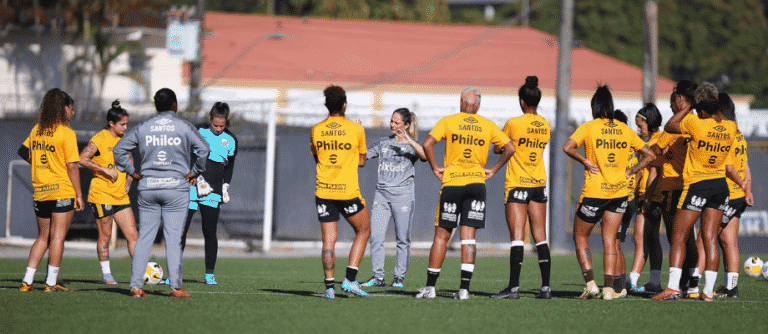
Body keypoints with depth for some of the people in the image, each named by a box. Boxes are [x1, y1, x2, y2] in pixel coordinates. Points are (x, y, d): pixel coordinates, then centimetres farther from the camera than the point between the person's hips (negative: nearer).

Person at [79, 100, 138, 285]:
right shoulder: (99, 139, -10)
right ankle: (106, 274, 12)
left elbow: (129, 160, 27)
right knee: (105, 235, 1)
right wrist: (105, 170, -23)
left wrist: (129, 178, 11)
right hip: (101, 194, -6)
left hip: (121, 195, 6)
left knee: (132, 234, 0)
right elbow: (82, 159, -20)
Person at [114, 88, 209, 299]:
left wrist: (132, 172, 11)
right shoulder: (184, 127, -2)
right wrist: (195, 172, -2)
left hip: (147, 188, 3)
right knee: (173, 239, -1)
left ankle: (136, 285, 1)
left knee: (144, 237, 6)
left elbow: (119, 149, 7)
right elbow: (203, 149, -12)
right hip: (176, 187, -2)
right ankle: (175, 287, -3)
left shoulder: (143, 128, 7)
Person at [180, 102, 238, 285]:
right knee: (181, 230, -4)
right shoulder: (198, 133, -2)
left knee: (210, 233, -1)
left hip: (213, 191, 2)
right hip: (191, 188, -2)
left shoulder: (230, 140, 8)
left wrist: (225, 187, 10)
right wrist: (198, 178, -14)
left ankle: (210, 275, 8)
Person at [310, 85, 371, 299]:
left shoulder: (316, 131, 2)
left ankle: (329, 287, -4)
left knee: (328, 239, 5)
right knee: (363, 231, 15)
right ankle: (350, 279, 5)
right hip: (348, 191, -3)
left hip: (323, 191, 3)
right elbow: (361, 162, 4)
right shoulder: (356, 129, -5)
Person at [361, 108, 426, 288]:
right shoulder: (383, 143, 14)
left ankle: (399, 277, 9)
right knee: (375, 236, -5)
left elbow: (425, 156, -17)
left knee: (402, 238, 0)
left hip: (403, 194, -4)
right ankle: (378, 277, 0)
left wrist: (410, 142, -26)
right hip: (382, 192, 4)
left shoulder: (411, 145, 2)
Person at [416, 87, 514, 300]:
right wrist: (492, 170, 11)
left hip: (451, 184, -1)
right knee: (468, 236, 1)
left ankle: (430, 286, 4)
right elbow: (510, 148, 7)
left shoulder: (448, 122, 1)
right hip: (476, 183, 1)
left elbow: (428, 144, -10)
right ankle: (464, 288, -5)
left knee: (441, 236, 4)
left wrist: (435, 168, 0)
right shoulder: (488, 126, 7)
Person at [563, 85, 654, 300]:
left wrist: (585, 161, -9)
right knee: (609, 242, 9)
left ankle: (591, 284, -3)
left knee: (580, 238, 10)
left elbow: (568, 147, -19)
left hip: (594, 192, -4)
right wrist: (630, 172, 8)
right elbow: (649, 155, 10)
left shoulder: (589, 127, -5)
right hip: (619, 192, 4)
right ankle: (610, 288, 0)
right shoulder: (625, 130, 6)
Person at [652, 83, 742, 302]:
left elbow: (669, 127, 1)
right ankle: (708, 290, 1)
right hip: (720, 185, 5)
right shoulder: (731, 128, 0)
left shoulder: (695, 123, -16)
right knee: (710, 239, 6)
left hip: (697, 185, -5)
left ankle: (673, 286, -10)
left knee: (679, 237, 0)